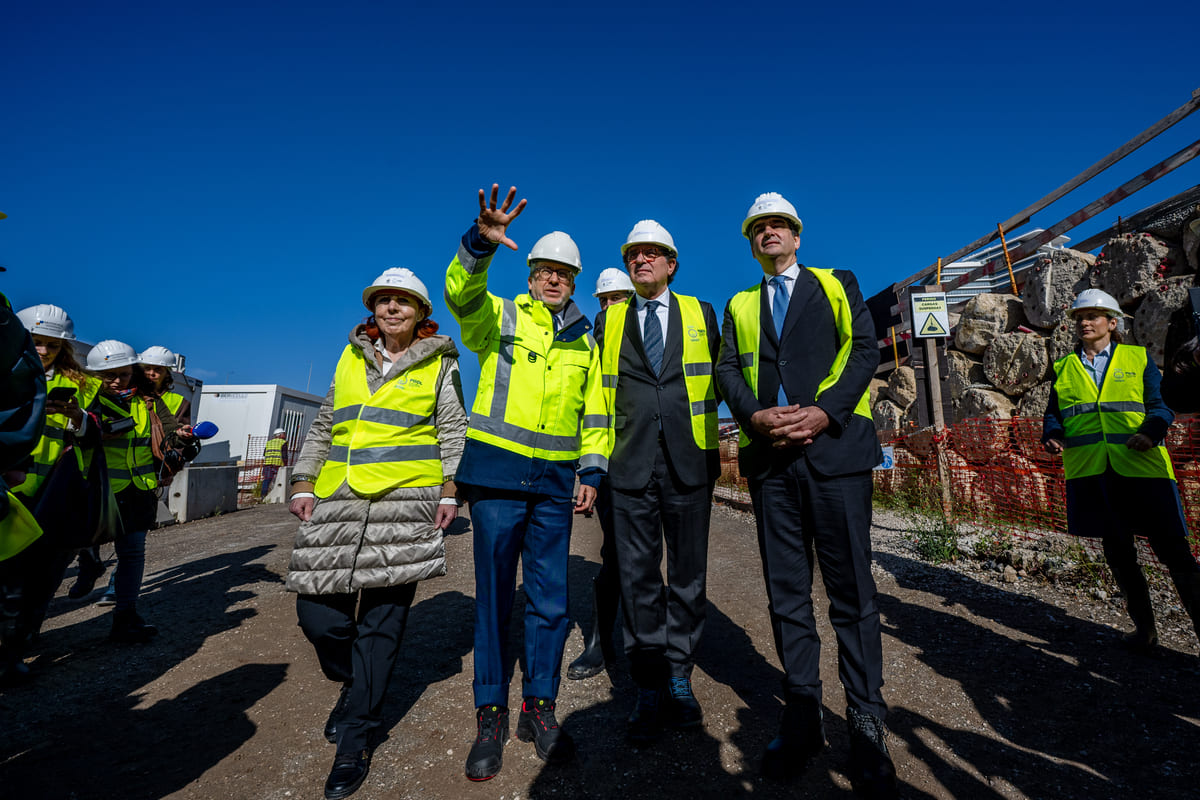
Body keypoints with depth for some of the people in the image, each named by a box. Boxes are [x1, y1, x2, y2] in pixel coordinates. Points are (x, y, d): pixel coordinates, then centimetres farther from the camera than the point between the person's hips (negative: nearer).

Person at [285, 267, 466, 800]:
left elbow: (453, 433, 3)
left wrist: (449, 491, -6)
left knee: (382, 620, 1)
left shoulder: (440, 364, 6)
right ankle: (355, 685, 35)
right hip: (339, 499, 4)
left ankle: (354, 743, 17)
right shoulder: (351, 357, 16)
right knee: (317, 609, 3)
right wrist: (304, 483, 10)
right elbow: (323, 426, 19)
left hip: (406, 502, -3)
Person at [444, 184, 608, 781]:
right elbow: (460, 292, -14)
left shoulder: (584, 343, 16)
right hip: (497, 473, -3)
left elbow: (595, 413, 16)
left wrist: (592, 470, 6)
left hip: (555, 481, 3)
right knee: (495, 596, 5)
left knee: (550, 600, 8)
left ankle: (538, 707, 26)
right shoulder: (499, 318, 6)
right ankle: (490, 714, 22)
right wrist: (481, 242, -31)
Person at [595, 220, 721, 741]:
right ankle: (649, 689, 19)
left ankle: (679, 680, 27)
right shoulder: (608, 321, 12)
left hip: (690, 462, 1)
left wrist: (713, 454, 7)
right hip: (631, 465, 0)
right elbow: (596, 390, 11)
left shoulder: (701, 314, 12)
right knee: (638, 577, 4)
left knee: (688, 575, 9)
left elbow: (719, 381, 14)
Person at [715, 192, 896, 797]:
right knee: (786, 591, 7)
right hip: (769, 456, 2)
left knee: (851, 589, 1)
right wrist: (754, 415, -11)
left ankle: (866, 724, 16)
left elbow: (865, 348, 1)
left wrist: (825, 411, -14)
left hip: (834, 447, -2)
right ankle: (802, 713, 21)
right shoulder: (739, 305, 20)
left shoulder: (836, 284, 14)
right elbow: (728, 369, 8)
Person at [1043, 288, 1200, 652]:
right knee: (1118, 552, 11)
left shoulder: (1138, 358, 9)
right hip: (1091, 471, 2)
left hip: (1141, 467, -2)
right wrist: (1052, 435, -7)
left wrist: (1151, 431, -18)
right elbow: (1054, 412, 14)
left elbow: (1160, 404, 3)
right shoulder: (1064, 368, 13)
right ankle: (1144, 628, 25)